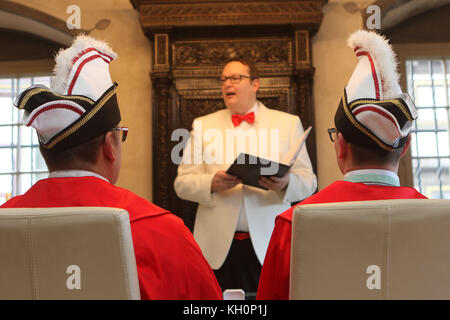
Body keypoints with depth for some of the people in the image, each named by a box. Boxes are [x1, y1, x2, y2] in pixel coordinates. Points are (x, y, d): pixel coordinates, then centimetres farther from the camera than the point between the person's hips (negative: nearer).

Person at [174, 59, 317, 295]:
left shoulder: (288, 123, 7)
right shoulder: (203, 125, 10)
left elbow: (308, 181, 3)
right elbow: (182, 183, 4)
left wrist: (285, 184, -19)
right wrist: (212, 184, -16)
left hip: (269, 244, 0)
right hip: (218, 247, 1)